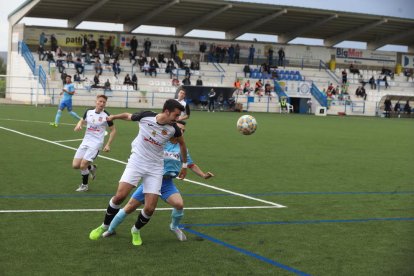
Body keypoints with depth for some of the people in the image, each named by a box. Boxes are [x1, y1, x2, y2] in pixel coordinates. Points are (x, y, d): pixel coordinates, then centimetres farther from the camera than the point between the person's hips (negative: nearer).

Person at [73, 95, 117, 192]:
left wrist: (108, 145, -6)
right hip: (85, 142, 5)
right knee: (75, 165, 0)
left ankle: (84, 185, 13)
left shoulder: (106, 116, -9)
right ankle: (91, 168, 30)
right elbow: (82, 121, 22)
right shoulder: (89, 112, 2)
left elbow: (113, 130, 1)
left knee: (83, 165, -13)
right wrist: (79, 125, -3)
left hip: (96, 144, -5)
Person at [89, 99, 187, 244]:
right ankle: (105, 226, 8)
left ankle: (136, 230, 24)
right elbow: (127, 115, 7)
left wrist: (184, 165, 21)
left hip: (155, 168, 1)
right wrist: (113, 117, 23)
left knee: (150, 208, -8)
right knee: (120, 196, -18)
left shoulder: (173, 128, -8)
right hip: (136, 161, -1)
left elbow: (182, 143, 14)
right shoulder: (145, 116, -14)